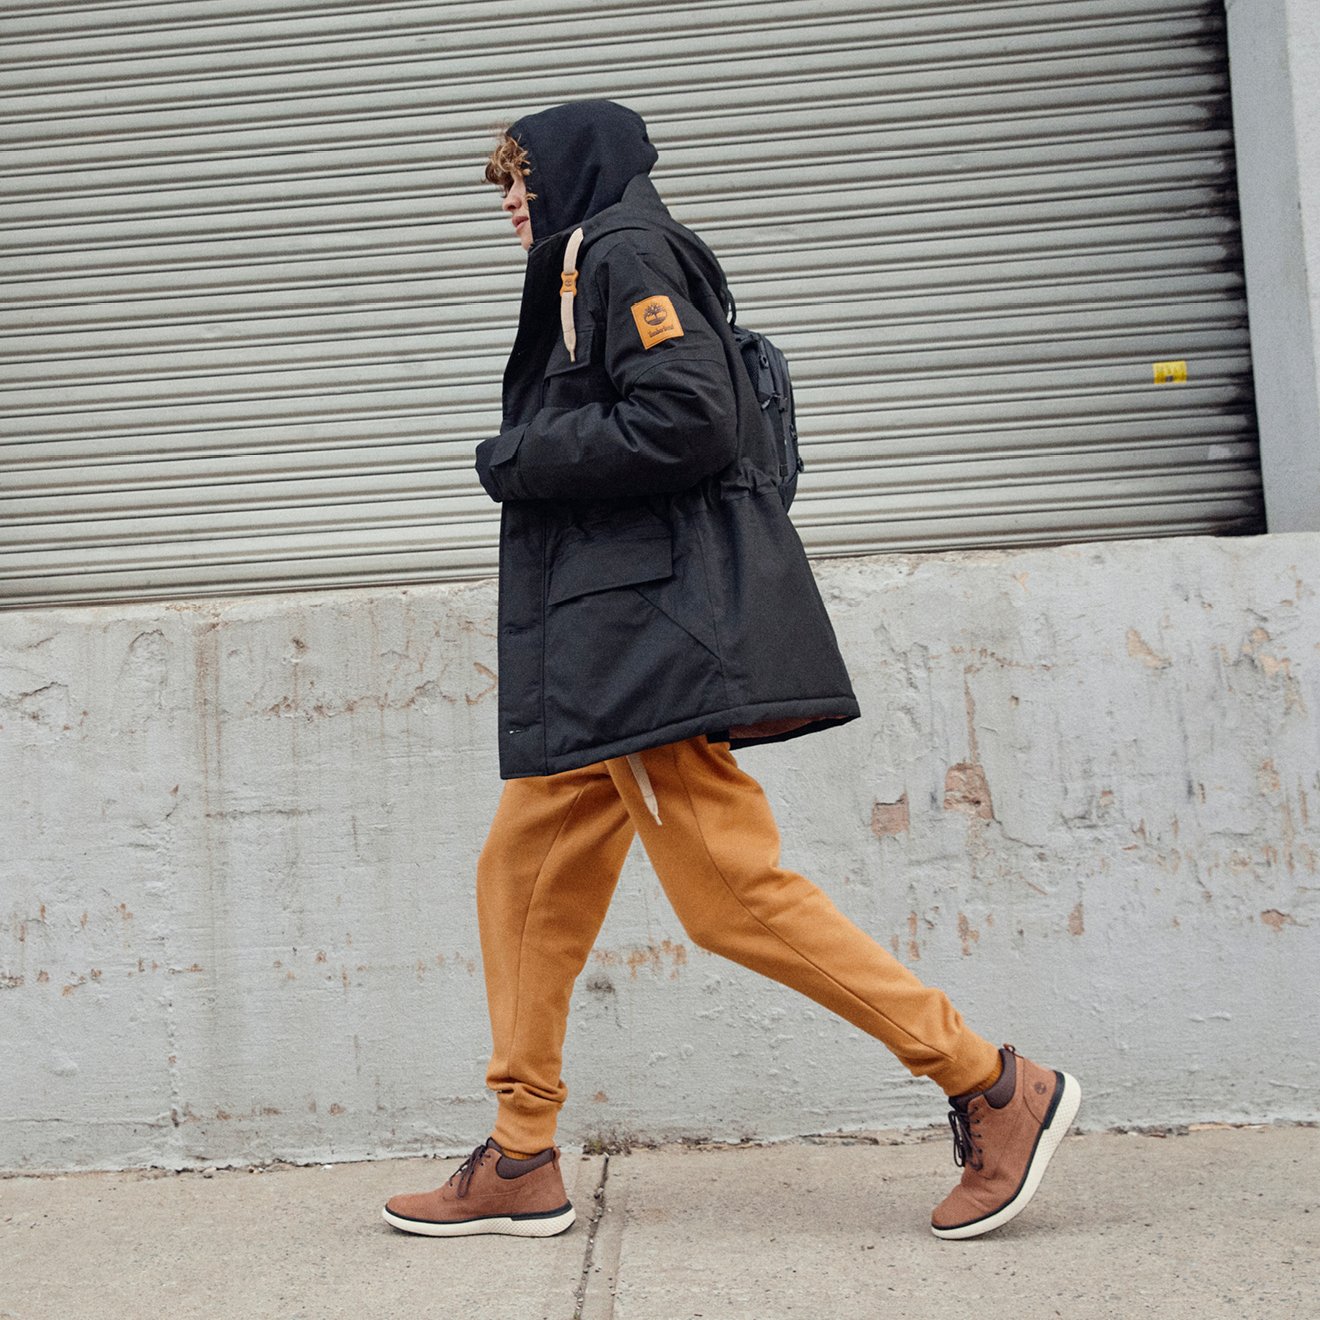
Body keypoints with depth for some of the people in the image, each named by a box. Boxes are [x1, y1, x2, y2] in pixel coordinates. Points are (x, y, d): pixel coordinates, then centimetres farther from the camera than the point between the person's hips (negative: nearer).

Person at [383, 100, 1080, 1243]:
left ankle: (994, 1087, -3)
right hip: (602, 647, 11)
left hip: (653, 628, -11)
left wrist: (519, 460, -9)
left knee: (731, 890, -12)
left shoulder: (627, 250, -3)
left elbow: (687, 419, -18)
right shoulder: (588, 273, 26)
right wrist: (526, 462, 9)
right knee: (525, 874, 9)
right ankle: (521, 1166, 17)